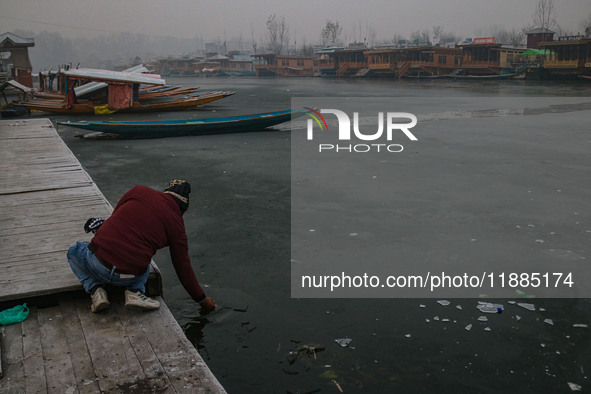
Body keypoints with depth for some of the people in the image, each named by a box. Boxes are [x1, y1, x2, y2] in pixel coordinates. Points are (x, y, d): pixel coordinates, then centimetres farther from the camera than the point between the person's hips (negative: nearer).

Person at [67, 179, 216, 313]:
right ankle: (135, 292, 6)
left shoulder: (139, 191, 5)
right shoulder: (176, 224, 5)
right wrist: (203, 299, 23)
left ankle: (95, 289, 10)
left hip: (99, 261, 0)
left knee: (74, 250, 33)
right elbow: (183, 268, 10)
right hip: (129, 277, 1)